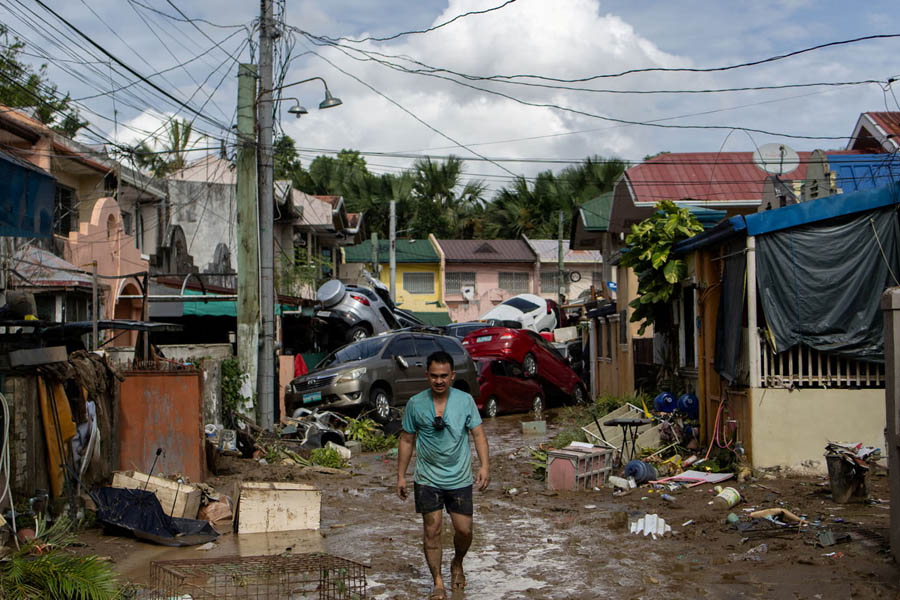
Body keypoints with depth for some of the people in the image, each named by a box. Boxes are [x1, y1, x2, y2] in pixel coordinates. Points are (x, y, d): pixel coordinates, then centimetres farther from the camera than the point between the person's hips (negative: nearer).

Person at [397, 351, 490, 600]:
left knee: (464, 530, 3)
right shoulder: (415, 404, -4)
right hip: (427, 479, 0)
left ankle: (457, 564, 34)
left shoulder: (465, 400, -4)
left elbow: (478, 434, -2)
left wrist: (484, 465, -15)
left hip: (460, 478, 0)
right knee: (432, 530, 1)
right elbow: (407, 440, 4)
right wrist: (401, 476, 3)